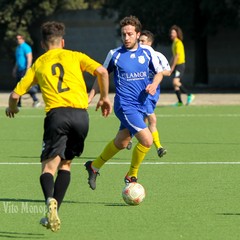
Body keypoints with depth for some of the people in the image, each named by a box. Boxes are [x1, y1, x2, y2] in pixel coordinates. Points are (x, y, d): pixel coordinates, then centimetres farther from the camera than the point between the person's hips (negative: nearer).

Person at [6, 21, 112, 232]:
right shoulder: (74, 56, 17)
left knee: (49, 166, -4)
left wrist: (12, 108, 39)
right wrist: (104, 97, 17)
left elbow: (15, 94, 17)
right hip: (81, 114, 2)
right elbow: (102, 71, 2)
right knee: (65, 163, 18)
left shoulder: (38, 64, 18)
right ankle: (54, 212, 8)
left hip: (56, 114, -2)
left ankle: (50, 200, -35)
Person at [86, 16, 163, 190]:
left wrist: (154, 84, -7)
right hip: (125, 105, -5)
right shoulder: (114, 54, -4)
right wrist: (90, 97, 5)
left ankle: (94, 167, 38)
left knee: (121, 143, 16)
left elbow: (159, 72, 14)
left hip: (140, 105, 5)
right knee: (147, 140, -18)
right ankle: (131, 176, 2)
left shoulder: (148, 52, 3)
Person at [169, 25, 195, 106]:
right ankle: (180, 102, 11)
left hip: (180, 64, -9)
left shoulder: (178, 43, -13)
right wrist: (170, 66, 19)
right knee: (175, 84, 7)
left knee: (175, 82, -20)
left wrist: (172, 67, -17)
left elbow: (177, 56, -18)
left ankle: (189, 95, -12)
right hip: (176, 65, 9)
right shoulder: (174, 43, 16)